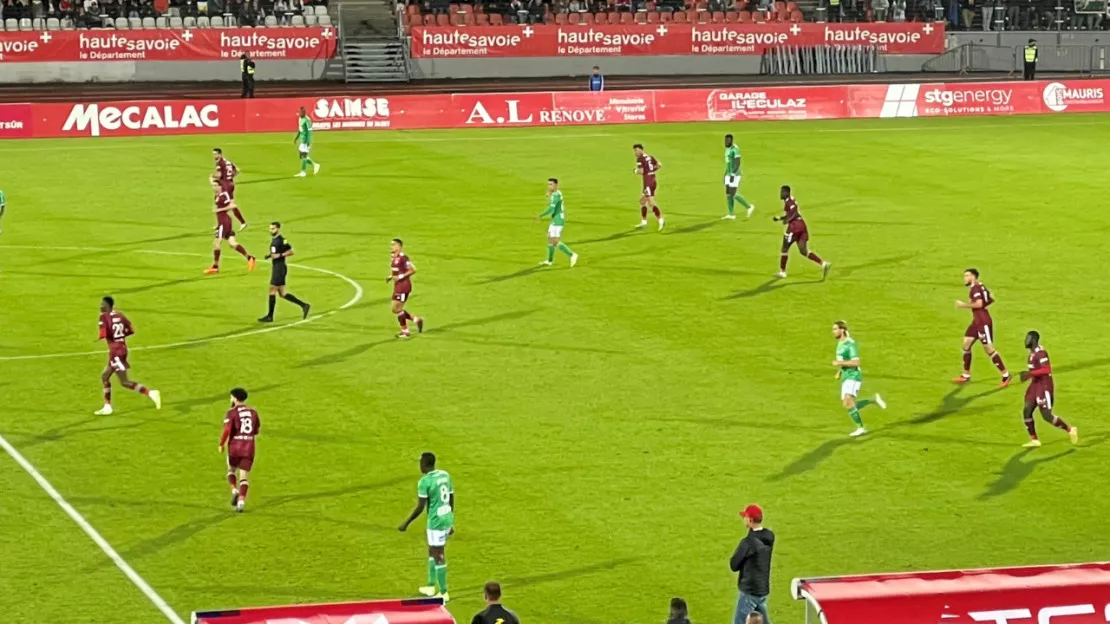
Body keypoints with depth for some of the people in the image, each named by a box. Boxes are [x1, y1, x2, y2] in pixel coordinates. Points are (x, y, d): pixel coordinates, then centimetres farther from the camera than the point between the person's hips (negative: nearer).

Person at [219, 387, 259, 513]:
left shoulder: (231, 413, -7)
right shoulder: (253, 412, 8)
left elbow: (226, 430, -18)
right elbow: (257, 430, 16)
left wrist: (221, 445, -5)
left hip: (235, 447, -3)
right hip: (249, 448, 3)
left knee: (232, 470, 23)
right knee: (244, 477, 5)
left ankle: (234, 491, -2)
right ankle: (241, 502, -11)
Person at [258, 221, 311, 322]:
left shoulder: (281, 240, -14)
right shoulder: (274, 240, 15)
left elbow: (291, 251, -15)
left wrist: (279, 255, -21)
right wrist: (269, 255, 10)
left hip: (280, 268, -10)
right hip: (276, 268, 10)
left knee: (272, 290, -7)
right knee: (282, 293, 10)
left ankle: (270, 316, -1)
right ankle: (304, 305, 15)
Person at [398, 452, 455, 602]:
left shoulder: (425, 481, -16)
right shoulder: (445, 475, 7)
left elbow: (420, 507, -17)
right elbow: (452, 500, 13)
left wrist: (406, 524, -8)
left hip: (436, 522, -8)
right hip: (447, 519, 8)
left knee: (439, 557, 0)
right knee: (432, 551, 22)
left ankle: (444, 593, 5)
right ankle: (431, 586, 30)